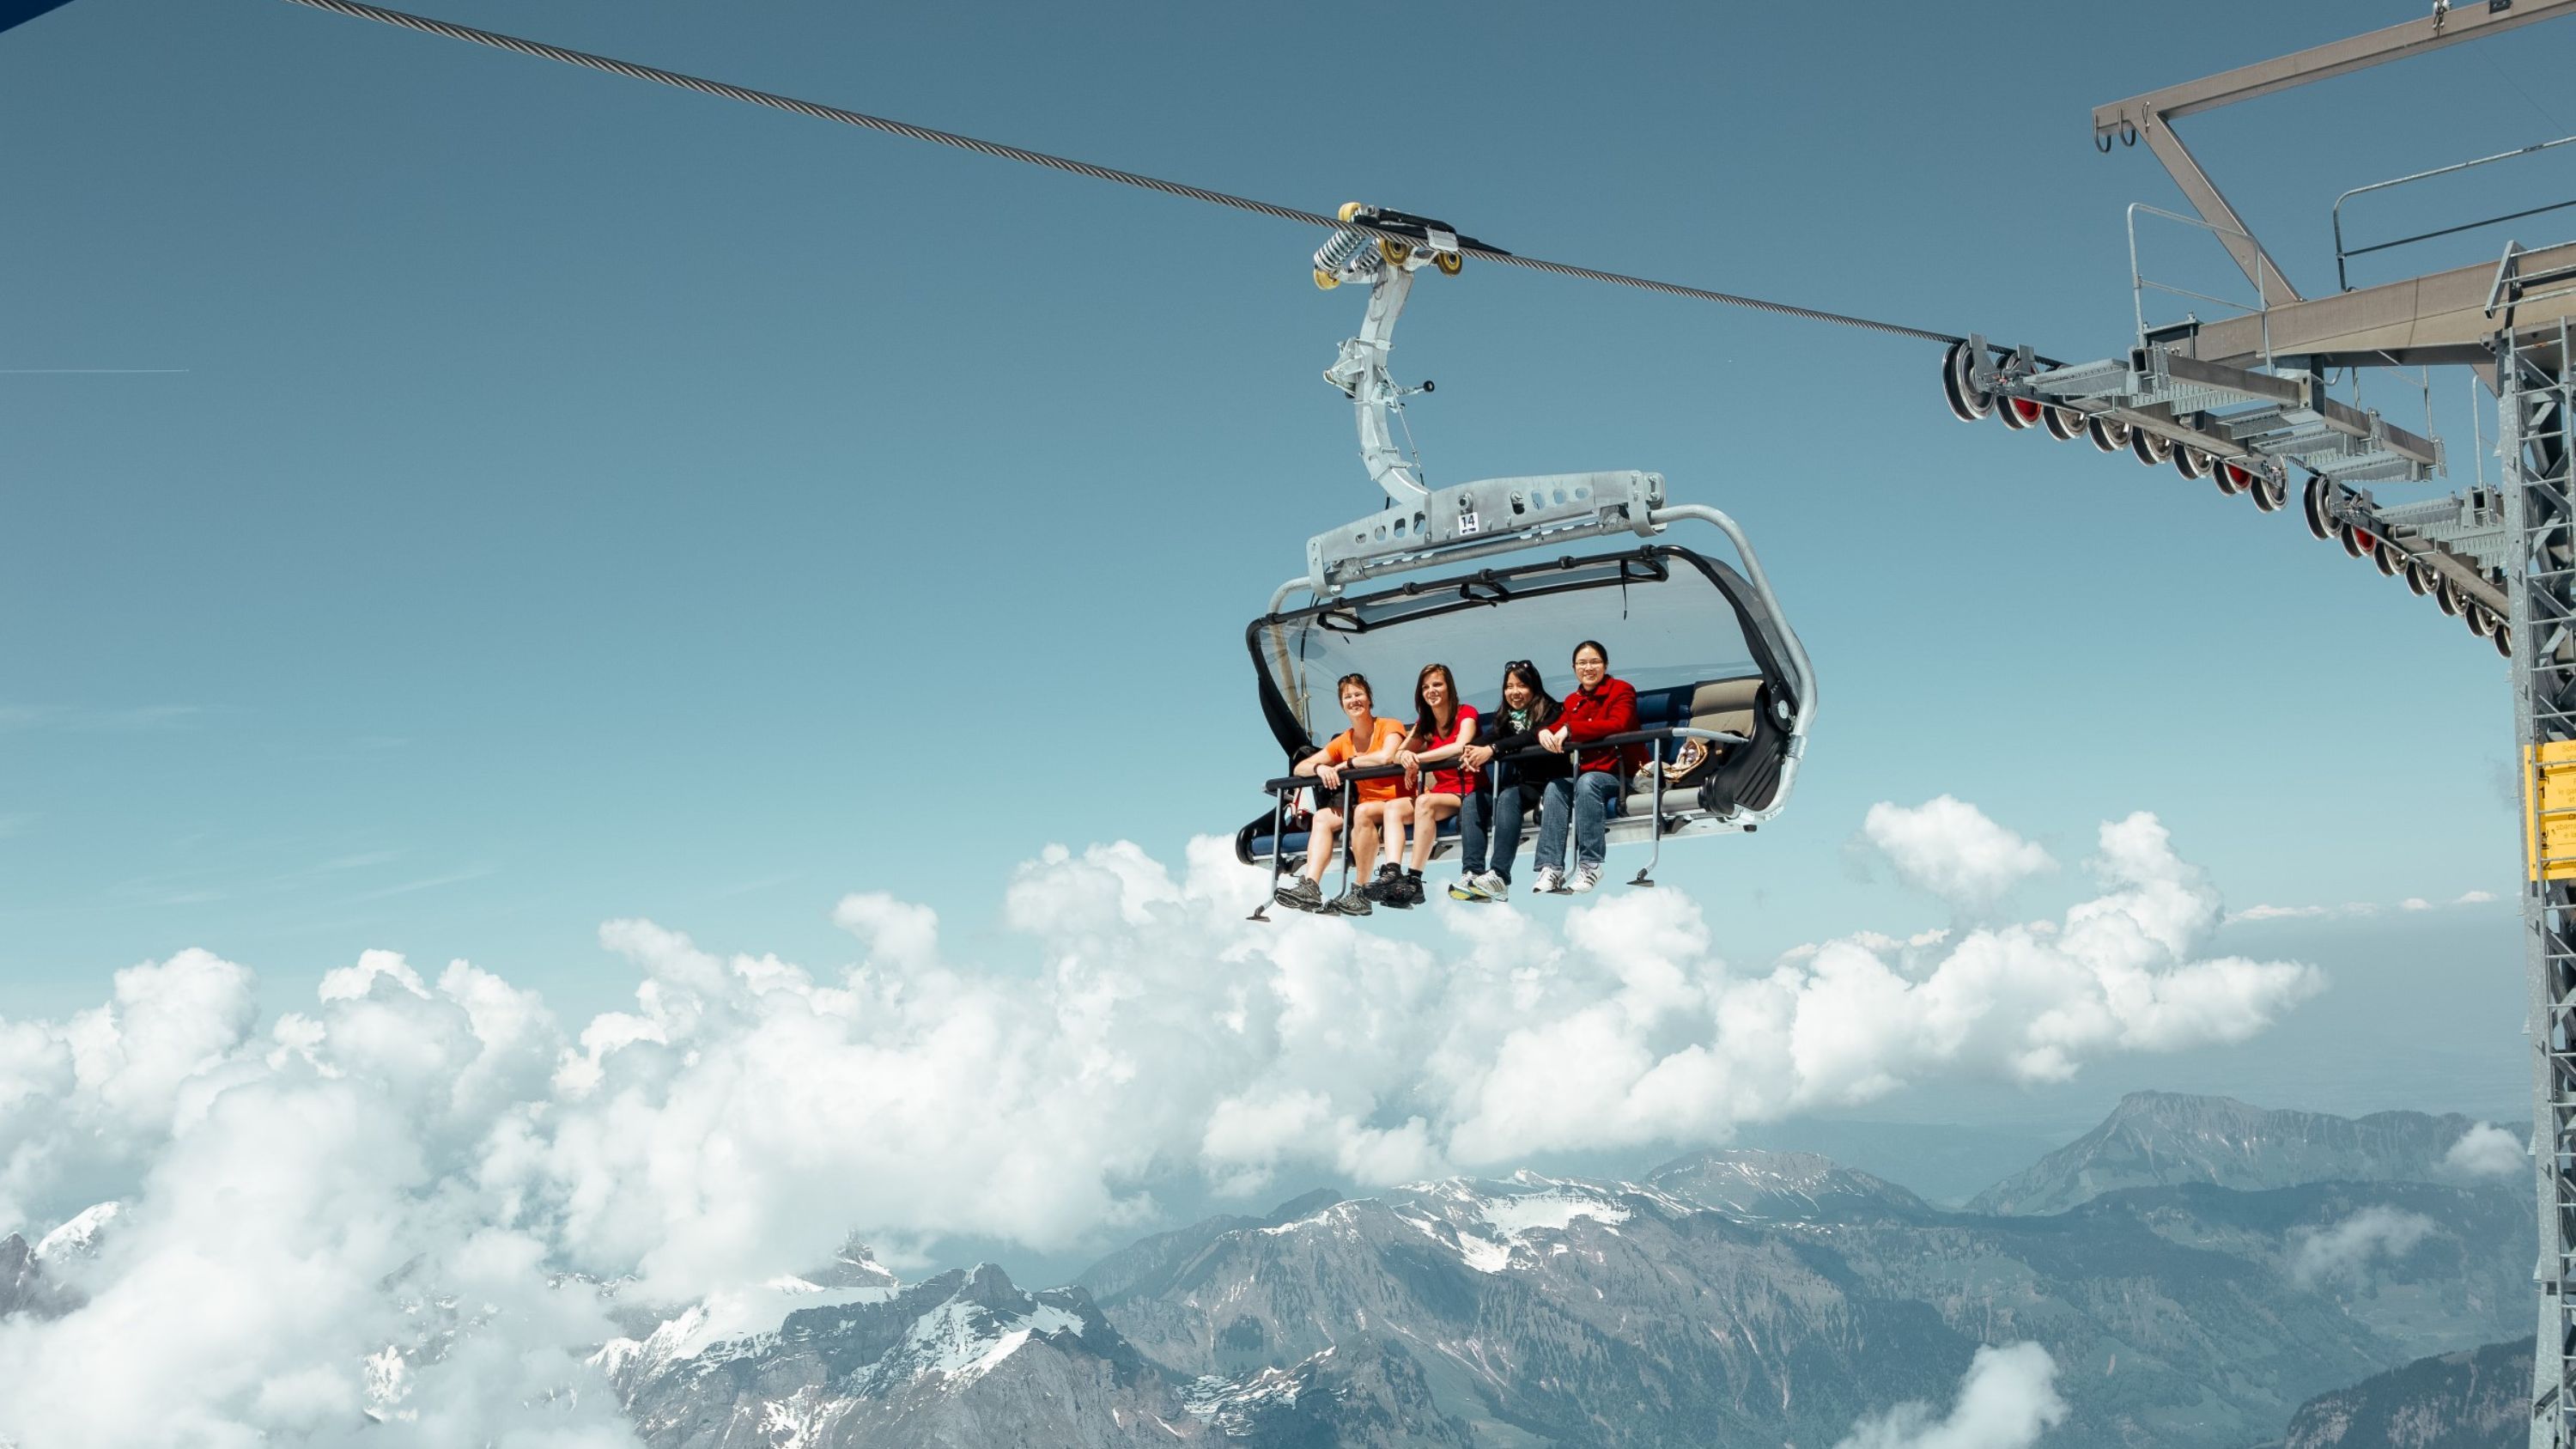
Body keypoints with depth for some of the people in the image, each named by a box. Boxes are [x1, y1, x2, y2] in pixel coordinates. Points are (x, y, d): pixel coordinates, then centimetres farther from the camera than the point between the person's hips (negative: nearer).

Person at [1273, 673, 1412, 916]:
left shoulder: (1390, 727, -5)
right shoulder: (1343, 742, 11)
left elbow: (1386, 757, -27)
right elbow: (1299, 768, 8)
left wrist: (1346, 764, -14)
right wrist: (1320, 768, -15)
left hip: (1399, 803, -6)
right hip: (1366, 807, 6)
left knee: (1363, 811, -34)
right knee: (1322, 817, -14)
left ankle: (1361, 893, -31)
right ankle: (1309, 886, -32)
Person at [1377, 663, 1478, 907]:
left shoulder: (1466, 713, -1)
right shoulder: (1425, 723, 18)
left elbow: (1459, 747, -20)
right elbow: (1397, 754, 9)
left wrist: (1417, 758, -19)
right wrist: (1405, 755, -17)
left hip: (1466, 791, -7)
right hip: (1440, 792, 7)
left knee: (1425, 802, -34)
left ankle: (1414, 879, -42)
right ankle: (1391, 872, -37)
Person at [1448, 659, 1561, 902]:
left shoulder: (1548, 710, -1)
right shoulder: (1504, 716, 18)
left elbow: (1532, 738, -20)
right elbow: (1490, 739, 2)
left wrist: (1493, 749, -30)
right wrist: (1472, 750, -22)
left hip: (1541, 784, -6)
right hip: (1514, 783, 6)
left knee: (1509, 797, -35)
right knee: (1472, 801, -19)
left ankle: (1499, 876, -46)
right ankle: (1472, 874, -34)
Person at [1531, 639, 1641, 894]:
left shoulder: (1621, 691, -2)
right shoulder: (1573, 701, 16)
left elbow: (1618, 724, -20)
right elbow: (1558, 728, 6)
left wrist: (1571, 729, -26)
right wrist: (1545, 732, -20)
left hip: (1621, 774, -5)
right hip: (1585, 773, 5)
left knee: (1587, 782, -34)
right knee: (1555, 787, -24)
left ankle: (1590, 867, -36)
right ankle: (1551, 869, -32)